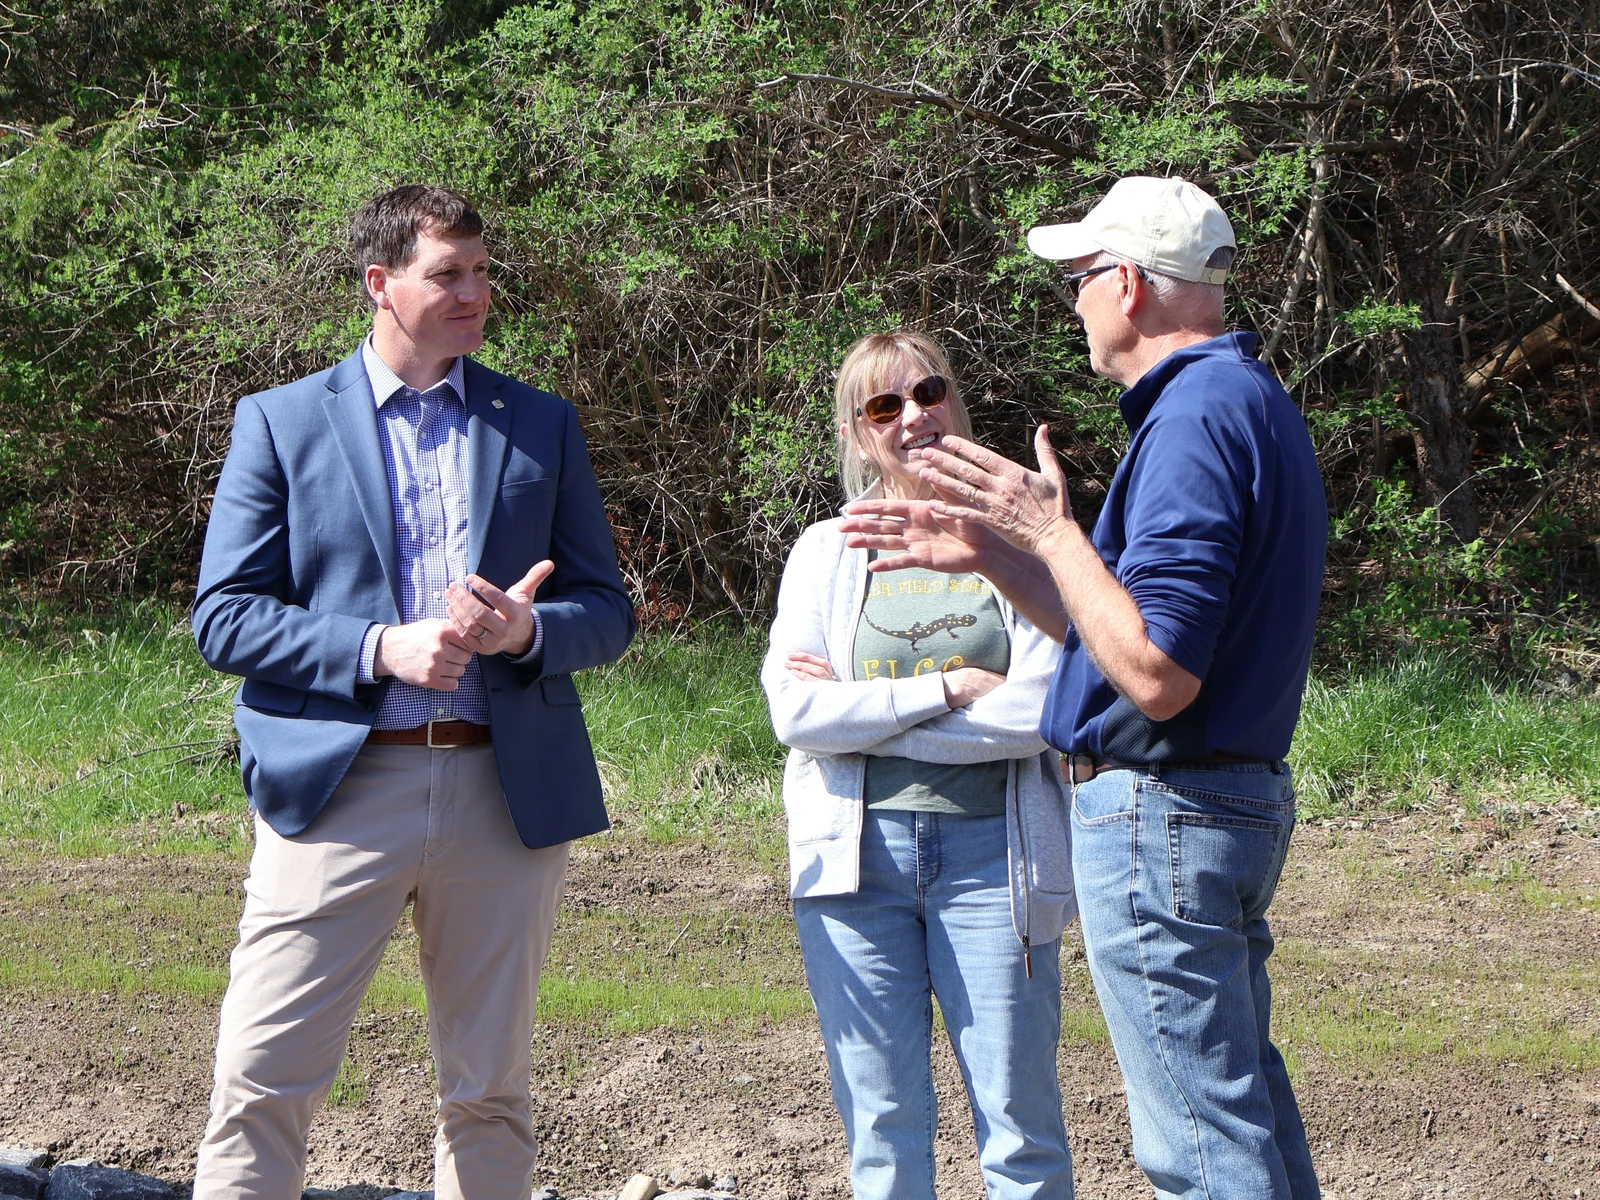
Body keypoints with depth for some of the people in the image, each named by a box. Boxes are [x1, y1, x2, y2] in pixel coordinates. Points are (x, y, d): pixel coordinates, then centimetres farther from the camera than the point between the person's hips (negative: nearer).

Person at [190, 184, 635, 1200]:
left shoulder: (542, 425, 13)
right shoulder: (282, 423, 6)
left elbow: (608, 612, 12)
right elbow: (224, 617, 0)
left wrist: (524, 630, -10)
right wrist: (381, 649, -14)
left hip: (506, 793, 3)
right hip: (337, 787, -2)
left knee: (490, 1094, 8)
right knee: (262, 1086, -8)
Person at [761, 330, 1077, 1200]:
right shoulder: (827, 552, 9)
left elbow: (1038, 714, -9)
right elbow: (794, 712, -4)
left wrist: (860, 710, -6)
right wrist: (949, 688, -10)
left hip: (989, 853, -2)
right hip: (857, 855, 2)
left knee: (1019, 1124, -2)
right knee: (881, 1126, 6)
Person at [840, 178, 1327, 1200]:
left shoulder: (1195, 416, -18)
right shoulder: (1254, 401, 15)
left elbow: (1156, 676, -25)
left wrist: (1052, 531, -17)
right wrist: (991, 556, 14)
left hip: (1158, 815, -11)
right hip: (1243, 800, 11)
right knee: (1247, 1108, 16)